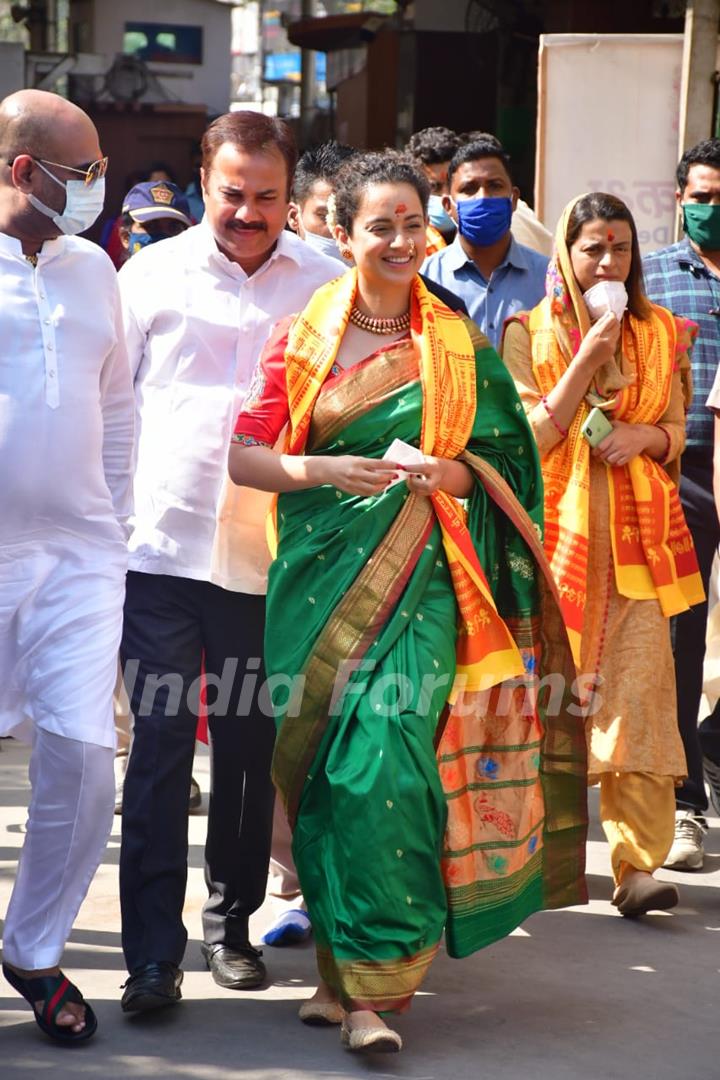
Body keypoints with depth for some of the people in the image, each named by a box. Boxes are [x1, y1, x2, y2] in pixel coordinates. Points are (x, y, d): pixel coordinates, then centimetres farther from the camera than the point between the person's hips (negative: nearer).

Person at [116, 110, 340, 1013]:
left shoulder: (325, 285, 4)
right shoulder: (154, 274, 4)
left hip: (268, 558, 1)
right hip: (160, 548, -1)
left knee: (250, 751, 9)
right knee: (160, 748, -3)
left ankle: (230, 921, 26)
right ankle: (153, 954, -1)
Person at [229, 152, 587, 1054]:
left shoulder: (459, 346, 9)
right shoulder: (302, 336, 7)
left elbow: (498, 464, 8)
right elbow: (244, 454, 1)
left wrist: (435, 472, -12)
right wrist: (327, 471, -15)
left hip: (415, 577, -1)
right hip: (322, 572, 1)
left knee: (385, 759, -13)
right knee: (327, 766, 0)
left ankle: (368, 983, -10)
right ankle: (345, 965, 13)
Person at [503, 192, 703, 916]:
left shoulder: (659, 334, 11)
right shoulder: (531, 333, 4)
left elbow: (677, 433, 14)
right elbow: (531, 435, -4)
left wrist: (647, 435, -8)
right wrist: (588, 357, -12)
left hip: (636, 534, 1)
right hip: (557, 528, -1)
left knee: (638, 688, -10)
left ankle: (638, 862, -13)